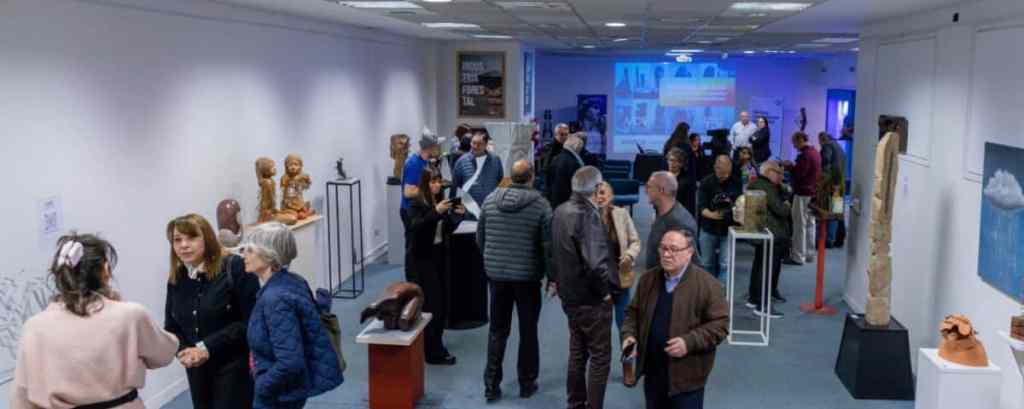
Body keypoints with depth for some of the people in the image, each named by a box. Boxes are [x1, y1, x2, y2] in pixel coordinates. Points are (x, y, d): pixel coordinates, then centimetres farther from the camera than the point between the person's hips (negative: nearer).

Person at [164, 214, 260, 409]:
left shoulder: (235, 268, -12)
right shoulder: (176, 280, 7)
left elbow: (250, 320, -17)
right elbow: (171, 327, 11)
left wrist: (208, 348, -19)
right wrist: (184, 351, -11)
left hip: (235, 369, -6)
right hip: (198, 371, 6)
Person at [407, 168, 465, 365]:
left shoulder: (441, 200, 7)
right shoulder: (417, 204, -11)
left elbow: (447, 229, 11)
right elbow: (416, 227, -26)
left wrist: (458, 215, -6)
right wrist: (436, 212, -34)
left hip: (439, 254, 7)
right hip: (423, 257, -7)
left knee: (442, 301, 10)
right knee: (431, 302, -9)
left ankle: (433, 344, 24)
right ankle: (434, 352, -5)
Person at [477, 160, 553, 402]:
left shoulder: (490, 200, 0)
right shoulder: (540, 204, -10)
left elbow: (480, 238, 8)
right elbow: (548, 245, -9)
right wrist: (552, 276, 4)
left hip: (496, 274, 3)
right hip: (527, 276, -3)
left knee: (497, 331, 13)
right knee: (528, 332, 12)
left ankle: (491, 385, 13)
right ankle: (527, 384, 21)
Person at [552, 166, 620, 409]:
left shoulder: (560, 211, 4)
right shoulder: (588, 215, -23)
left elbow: (553, 251, 15)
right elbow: (596, 263, -32)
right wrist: (605, 291, -18)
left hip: (569, 295, 8)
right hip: (590, 299, -8)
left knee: (577, 353, 21)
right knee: (600, 358, 5)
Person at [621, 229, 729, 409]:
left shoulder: (707, 284, -14)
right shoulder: (648, 279, 4)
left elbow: (720, 324, -13)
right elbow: (633, 312, 14)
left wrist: (689, 342, -24)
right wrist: (629, 335, -4)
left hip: (687, 375, -5)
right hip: (653, 371, 5)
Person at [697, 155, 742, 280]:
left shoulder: (736, 182, -2)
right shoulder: (706, 183, -8)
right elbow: (701, 206, -13)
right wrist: (712, 215, -33)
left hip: (728, 229, 0)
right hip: (709, 229, 0)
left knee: (725, 265, -6)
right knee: (707, 264, 11)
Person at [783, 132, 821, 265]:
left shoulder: (805, 155, -18)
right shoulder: (815, 152, 13)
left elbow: (798, 173, -22)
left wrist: (789, 166, -7)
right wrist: (793, 166, 11)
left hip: (803, 193, -10)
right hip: (813, 193, 10)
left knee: (800, 225, -6)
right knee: (810, 224, 13)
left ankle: (798, 257, -4)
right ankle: (809, 254, 19)